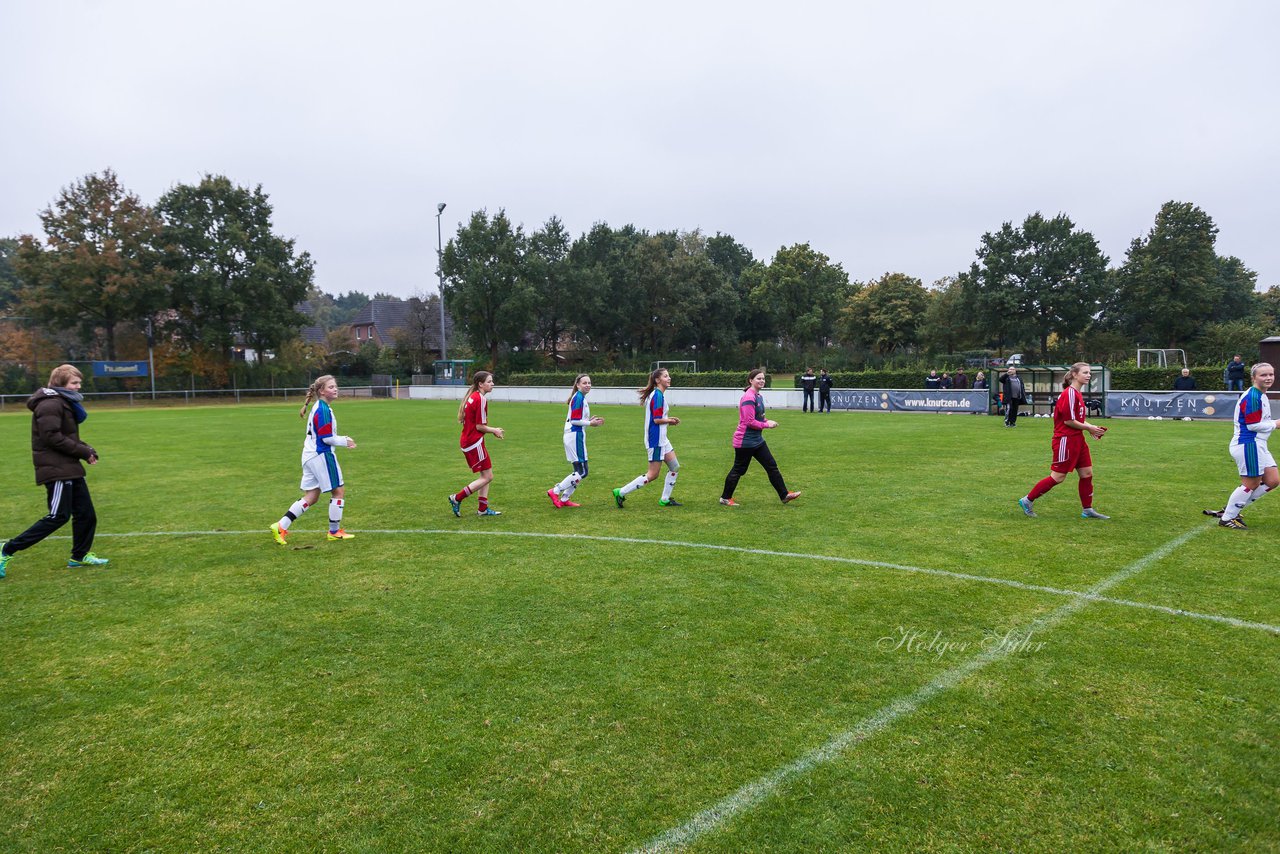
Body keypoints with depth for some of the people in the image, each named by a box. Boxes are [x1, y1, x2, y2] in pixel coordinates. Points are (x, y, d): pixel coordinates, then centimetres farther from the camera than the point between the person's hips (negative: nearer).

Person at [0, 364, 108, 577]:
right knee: (58, 516, -7)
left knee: (86, 513, 10)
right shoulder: (50, 404, -14)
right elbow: (52, 437, -22)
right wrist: (84, 451, -16)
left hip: (70, 469, 10)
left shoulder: (64, 402, 16)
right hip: (57, 470, -10)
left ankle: (80, 556, 22)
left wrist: (86, 450, 0)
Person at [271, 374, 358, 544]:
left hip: (310, 456, 10)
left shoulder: (317, 408, 13)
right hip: (322, 455, -10)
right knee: (338, 491, 4)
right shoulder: (324, 410, -18)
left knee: (311, 497, 13)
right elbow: (327, 438, -20)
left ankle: (281, 527, 9)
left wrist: (343, 439, 12)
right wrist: (345, 442, -6)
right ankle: (334, 532, 12)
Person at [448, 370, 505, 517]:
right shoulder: (481, 399, -17)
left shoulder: (472, 397, 13)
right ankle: (457, 498, 2)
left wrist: (493, 430, 12)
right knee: (487, 477, -2)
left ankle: (483, 509, 17)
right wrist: (495, 431, 0)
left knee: (486, 475, 15)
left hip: (467, 440, 10)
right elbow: (479, 426, -17)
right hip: (474, 443, -10)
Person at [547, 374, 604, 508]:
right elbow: (574, 420, -18)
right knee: (582, 472, -8)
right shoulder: (579, 397, -13)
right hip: (575, 436, -10)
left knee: (579, 471, 14)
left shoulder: (580, 397, 17)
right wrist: (590, 423, -9)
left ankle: (564, 499, 17)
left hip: (573, 436, 10)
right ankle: (555, 491, -5)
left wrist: (590, 419, 6)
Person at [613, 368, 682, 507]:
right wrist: (670, 420, -5)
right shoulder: (658, 395, -18)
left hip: (661, 439, 10)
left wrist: (668, 419, 4)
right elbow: (657, 419, -22)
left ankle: (665, 499, 20)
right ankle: (621, 492, 0)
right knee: (652, 475, -5)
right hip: (656, 440, -10)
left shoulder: (657, 394, 13)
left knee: (674, 466, 13)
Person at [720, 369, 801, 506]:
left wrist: (766, 422, 1)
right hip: (745, 441, -9)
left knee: (772, 466, 9)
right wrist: (767, 425, -13)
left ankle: (784, 495, 15)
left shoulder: (758, 397, 11)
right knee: (738, 470, 2)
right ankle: (725, 498, 17)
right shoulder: (748, 398, -20)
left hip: (757, 440, 9)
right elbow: (750, 422, -23)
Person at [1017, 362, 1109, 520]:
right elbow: (1068, 421, -19)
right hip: (1065, 440, -9)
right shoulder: (1070, 393, -17)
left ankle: (1087, 510, 19)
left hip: (1077, 440, 9)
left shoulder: (1078, 394, 13)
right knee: (1057, 477, -4)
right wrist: (1089, 428, -9)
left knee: (1087, 473, 9)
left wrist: (1091, 428, 4)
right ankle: (1027, 500, 6)